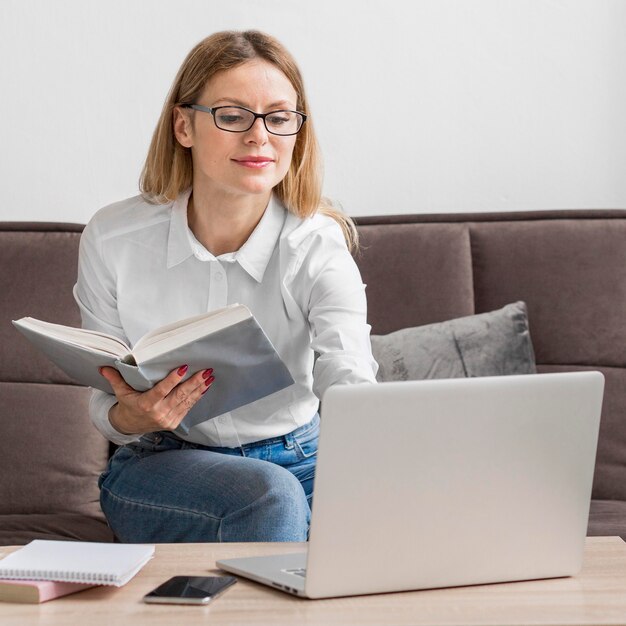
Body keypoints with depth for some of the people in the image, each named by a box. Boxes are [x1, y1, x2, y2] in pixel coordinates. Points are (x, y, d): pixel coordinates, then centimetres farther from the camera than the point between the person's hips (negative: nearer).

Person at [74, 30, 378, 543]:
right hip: (159, 465, -1)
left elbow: (351, 386, -30)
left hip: (297, 460, 1)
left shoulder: (318, 248, -13)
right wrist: (131, 417, -27)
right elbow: (105, 408, -1)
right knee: (269, 496, -34)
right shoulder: (113, 240, -10)